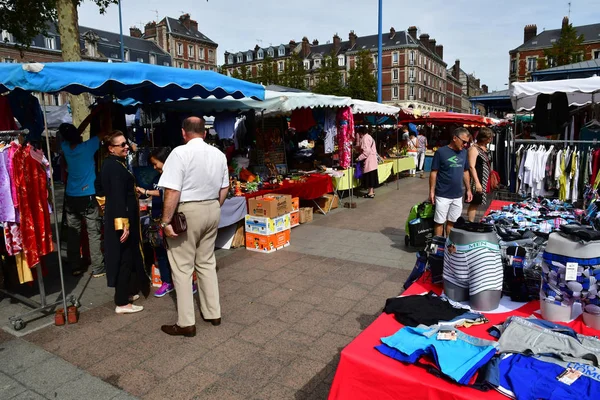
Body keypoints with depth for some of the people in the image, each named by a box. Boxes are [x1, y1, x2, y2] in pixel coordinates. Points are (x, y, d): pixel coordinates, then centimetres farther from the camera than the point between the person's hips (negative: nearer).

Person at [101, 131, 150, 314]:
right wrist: (123, 224, -27)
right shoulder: (114, 167, -18)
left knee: (127, 257, 18)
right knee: (125, 259, -3)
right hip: (121, 218, -10)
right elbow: (117, 197, -24)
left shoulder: (114, 164, 13)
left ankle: (126, 292, 31)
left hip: (123, 217, 10)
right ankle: (122, 303, 6)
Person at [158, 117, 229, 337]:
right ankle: (213, 313, 26)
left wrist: (166, 221, -14)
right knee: (207, 263, 17)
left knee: (182, 268, 3)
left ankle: (186, 323, 11)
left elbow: (173, 191, -19)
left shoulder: (180, 152, -14)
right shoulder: (219, 154, 6)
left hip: (188, 212, -6)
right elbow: (224, 188, 11)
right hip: (212, 210, 7)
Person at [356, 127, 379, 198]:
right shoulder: (369, 137, 16)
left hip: (368, 161, -10)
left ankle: (371, 193, -2)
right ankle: (372, 191, 20)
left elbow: (366, 151, -22)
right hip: (372, 160, 10)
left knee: (369, 176, -5)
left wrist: (359, 158, -15)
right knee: (372, 176, 13)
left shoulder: (365, 138, -15)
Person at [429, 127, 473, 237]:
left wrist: (468, 189, 13)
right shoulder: (441, 152, -11)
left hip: (458, 195, 5)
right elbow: (434, 172, -8)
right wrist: (432, 191, -11)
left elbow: (465, 172, 16)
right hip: (443, 195, -5)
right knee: (439, 222, 4)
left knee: (452, 221, 14)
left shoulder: (464, 152, 6)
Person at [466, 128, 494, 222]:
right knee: (474, 203, -5)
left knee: (476, 203, 11)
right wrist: (477, 182, -23)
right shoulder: (474, 149, -13)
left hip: (483, 180, 9)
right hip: (476, 180, -9)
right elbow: (471, 167, -19)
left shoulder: (485, 148, 14)